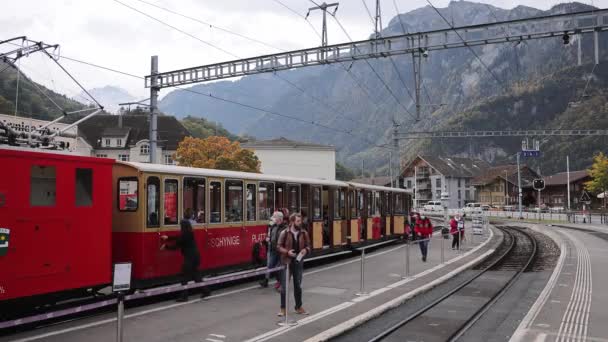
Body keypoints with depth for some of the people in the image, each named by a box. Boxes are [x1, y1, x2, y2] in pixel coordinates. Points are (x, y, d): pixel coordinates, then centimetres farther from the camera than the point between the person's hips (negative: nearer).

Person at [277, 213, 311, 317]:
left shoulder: (304, 233, 2)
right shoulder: (284, 233, -7)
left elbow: (308, 246, 11)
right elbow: (279, 247, -2)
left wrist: (306, 250, -12)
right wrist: (287, 252, -19)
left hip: (299, 262, 3)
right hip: (287, 262, -3)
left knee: (298, 285, 13)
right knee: (284, 286, 1)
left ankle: (299, 307, 26)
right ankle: (283, 308, 12)